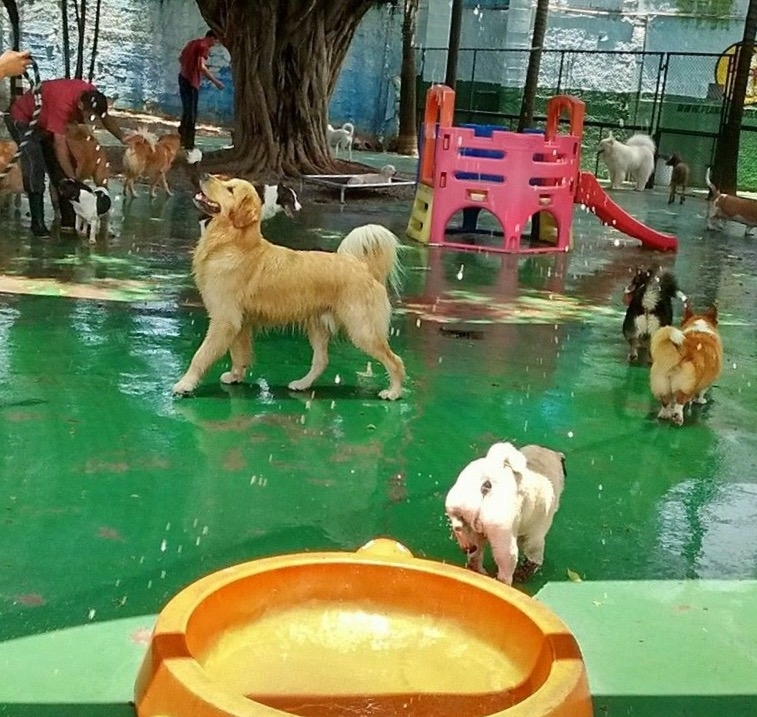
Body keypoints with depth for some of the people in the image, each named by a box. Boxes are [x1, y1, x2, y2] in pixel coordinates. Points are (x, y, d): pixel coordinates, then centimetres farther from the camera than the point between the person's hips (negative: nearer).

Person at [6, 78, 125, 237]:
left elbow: (106, 118, 2)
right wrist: (73, 180, -39)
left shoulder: (92, 97, -19)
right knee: (34, 171, -18)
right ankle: (37, 223, -16)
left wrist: (122, 138, -13)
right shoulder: (62, 104, -41)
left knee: (60, 169, 2)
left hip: (44, 122, 8)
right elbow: (60, 145, -39)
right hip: (22, 120, -8)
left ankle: (68, 219, 5)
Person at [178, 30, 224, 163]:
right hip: (191, 81, -9)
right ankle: (189, 148, -8)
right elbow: (201, 67, -25)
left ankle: (181, 140, 31)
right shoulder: (204, 47, -13)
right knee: (191, 115, -7)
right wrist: (215, 81, -21)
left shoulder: (193, 42, 15)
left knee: (186, 111, 21)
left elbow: (180, 58, 22)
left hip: (183, 77, 9)